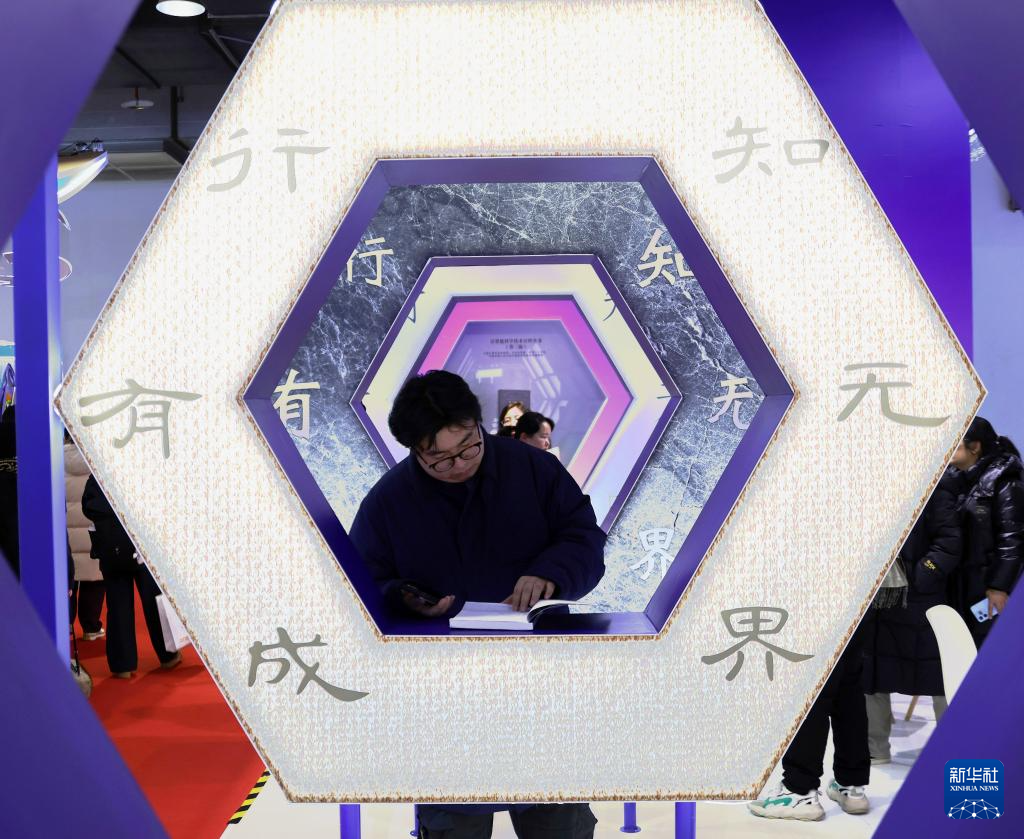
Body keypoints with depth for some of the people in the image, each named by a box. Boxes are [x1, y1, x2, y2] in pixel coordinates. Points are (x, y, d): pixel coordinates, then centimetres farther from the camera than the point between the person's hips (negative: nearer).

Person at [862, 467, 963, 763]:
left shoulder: (934, 480, -9)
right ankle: (875, 748, 26)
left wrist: (918, 578, -16)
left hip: (919, 601, -5)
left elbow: (949, 540, -12)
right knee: (871, 674, 12)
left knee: (937, 674, 9)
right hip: (872, 598, 5)